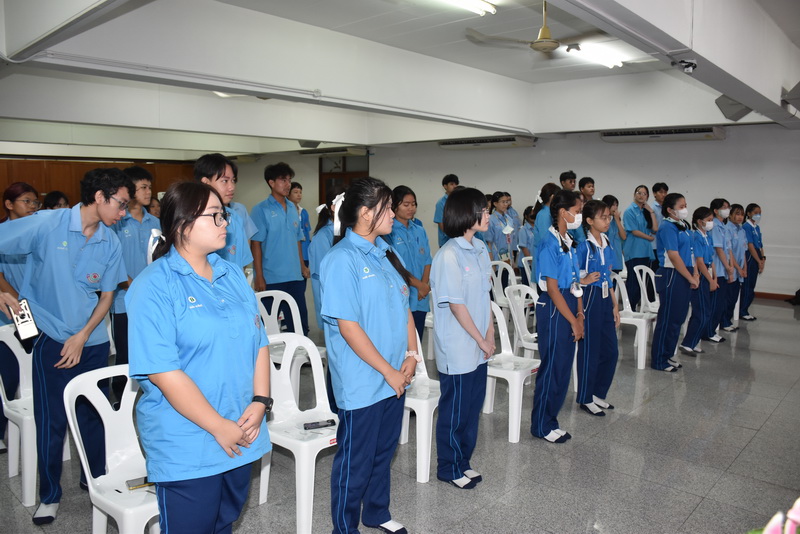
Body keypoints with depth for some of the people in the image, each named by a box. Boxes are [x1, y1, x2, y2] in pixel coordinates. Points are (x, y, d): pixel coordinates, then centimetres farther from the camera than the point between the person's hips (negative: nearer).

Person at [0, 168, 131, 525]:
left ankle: (95, 478, 34)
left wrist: (82, 337, -5)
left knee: (94, 413, 13)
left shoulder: (110, 244, -1)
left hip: (93, 342, 4)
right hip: (53, 340, -3)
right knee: (51, 420, 4)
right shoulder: (47, 224, -13)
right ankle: (49, 495, 23)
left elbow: (106, 297, 5)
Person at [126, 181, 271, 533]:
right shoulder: (153, 286, -14)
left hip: (241, 437, 6)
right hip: (186, 450, -6)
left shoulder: (232, 275, 6)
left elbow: (259, 341, 7)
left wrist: (260, 402, -6)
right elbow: (163, 372, -19)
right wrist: (220, 427, -18)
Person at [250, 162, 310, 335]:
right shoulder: (261, 210, -6)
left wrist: (302, 266, 12)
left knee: (300, 321, 9)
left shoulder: (293, 208, 10)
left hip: (295, 276, 5)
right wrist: (259, 277, -12)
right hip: (271, 279, -5)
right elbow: (256, 244, -8)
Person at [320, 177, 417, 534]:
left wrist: (411, 354, 0)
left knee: (384, 451, 22)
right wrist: (388, 371, -15)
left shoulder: (385, 253, 7)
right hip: (362, 382, -7)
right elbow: (348, 326, -19)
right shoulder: (342, 260, -16)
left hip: (395, 377, 8)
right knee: (355, 461, 9)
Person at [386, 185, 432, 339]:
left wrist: (424, 284, -7)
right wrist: (418, 284, -10)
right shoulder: (389, 232, -7)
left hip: (420, 300, 6)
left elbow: (427, 261, 10)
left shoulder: (420, 231, 12)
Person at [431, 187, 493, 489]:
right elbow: (455, 305, -18)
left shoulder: (480, 249, 6)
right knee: (454, 411, 8)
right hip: (457, 350, -8)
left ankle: (463, 462, 35)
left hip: (478, 349, 8)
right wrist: (482, 340, -11)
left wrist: (490, 332, 2)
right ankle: (449, 468, 26)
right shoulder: (448, 256, -19)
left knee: (472, 407, 18)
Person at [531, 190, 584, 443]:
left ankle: (550, 420, 25)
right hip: (554, 310, -9)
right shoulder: (550, 245, -15)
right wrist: (573, 321, -14)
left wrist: (580, 316, 7)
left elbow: (575, 283, 13)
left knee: (563, 367, 13)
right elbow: (552, 289, -17)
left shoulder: (569, 243, 12)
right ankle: (542, 425, 14)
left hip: (569, 307, 9)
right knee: (552, 367, -1)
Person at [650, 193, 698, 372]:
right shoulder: (668, 228, -14)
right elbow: (674, 257, -18)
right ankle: (659, 360, 8)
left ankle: (668, 356, 25)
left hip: (684, 277, 9)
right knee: (667, 319, -2)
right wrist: (691, 278, -14)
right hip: (671, 276, -9)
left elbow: (689, 253, 17)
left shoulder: (683, 226, 13)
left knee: (678, 318, 14)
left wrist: (695, 273, 4)